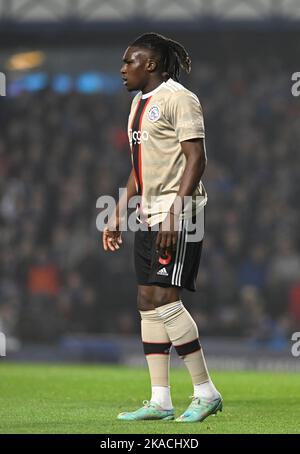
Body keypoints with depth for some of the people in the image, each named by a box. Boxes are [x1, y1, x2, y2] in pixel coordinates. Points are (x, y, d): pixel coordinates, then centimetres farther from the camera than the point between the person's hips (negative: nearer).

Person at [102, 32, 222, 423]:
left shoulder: (178, 98, -10)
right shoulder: (139, 102, 18)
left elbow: (196, 159, -16)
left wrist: (175, 214, -23)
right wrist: (118, 215, 21)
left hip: (178, 214, -9)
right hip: (149, 215, 9)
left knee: (164, 299, -15)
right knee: (147, 302, 4)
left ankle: (206, 392, -6)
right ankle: (160, 401, 6)